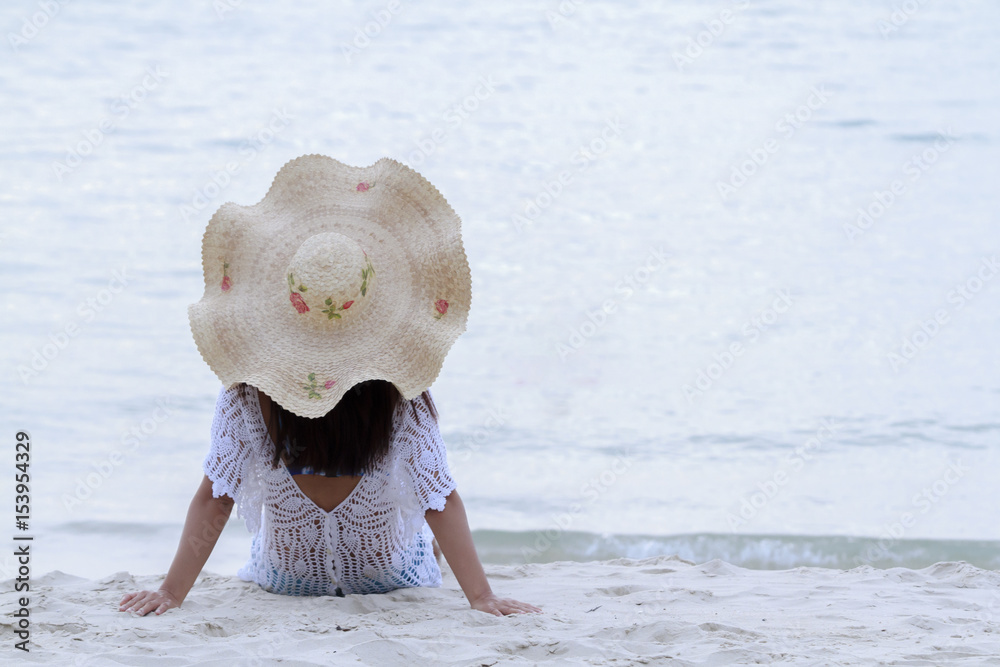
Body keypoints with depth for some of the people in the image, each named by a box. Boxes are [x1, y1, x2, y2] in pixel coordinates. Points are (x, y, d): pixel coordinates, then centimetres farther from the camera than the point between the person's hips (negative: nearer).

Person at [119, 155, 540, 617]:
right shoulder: (401, 390, -26)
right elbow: (442, 502, -26)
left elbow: (213, 500, -22)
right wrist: (482, 596, -24)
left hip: (285, 582, 1)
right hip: (391, 580, -1)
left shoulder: (246, 389, -25)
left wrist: (171, 592, -17)